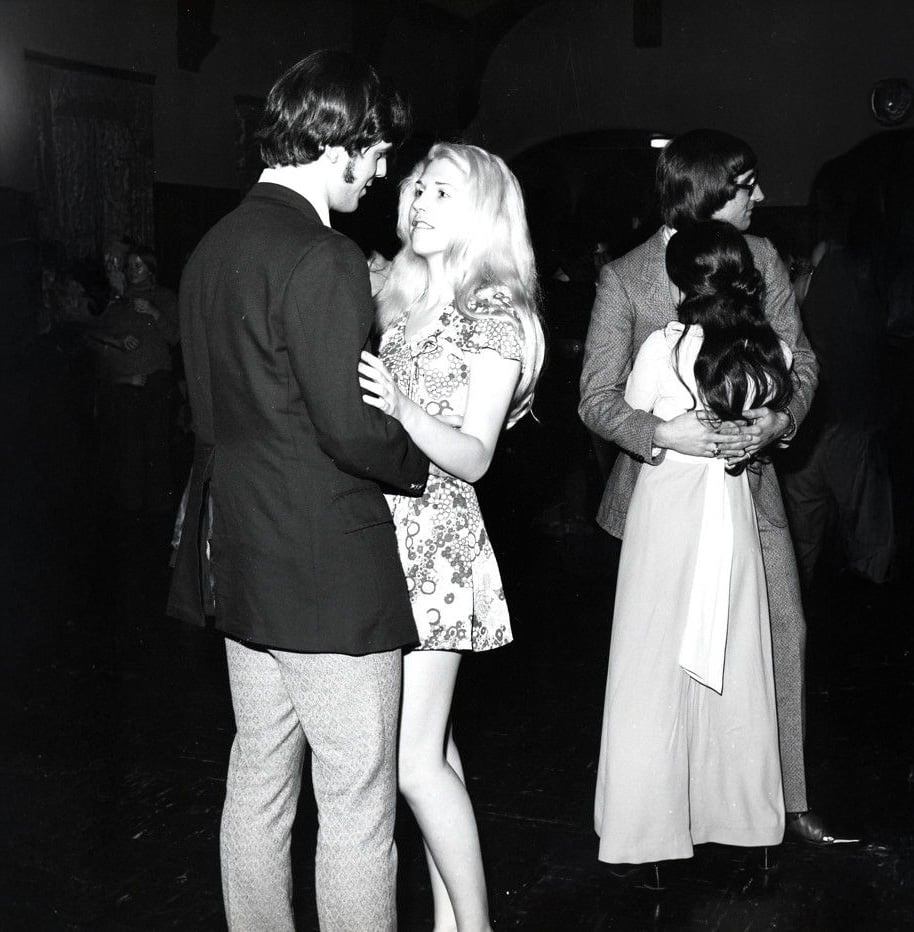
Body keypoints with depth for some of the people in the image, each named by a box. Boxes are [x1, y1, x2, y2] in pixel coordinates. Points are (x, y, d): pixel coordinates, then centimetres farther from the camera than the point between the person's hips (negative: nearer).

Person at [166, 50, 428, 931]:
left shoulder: (212, 248, 10)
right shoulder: (323, 260, -18)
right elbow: (352, 428, -22)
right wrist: (418, 464, -4)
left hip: (240, 561, 9)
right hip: (330, 572, -9)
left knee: (257, 782, 18)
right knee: (357, 805, 3)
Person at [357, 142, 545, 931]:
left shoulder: (496, 317, -7)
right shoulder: (398, 295, 13)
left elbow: (474, 458, -15)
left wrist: (401, 408, -29)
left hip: (435, 539, -6)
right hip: (379, 529, 6)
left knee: (415, 759, -5)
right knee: (433, 743, 12)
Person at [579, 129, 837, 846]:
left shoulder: (760, 257, 2)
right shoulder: (625, 278, -9)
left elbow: (799, 357, 6)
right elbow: (597, 398, -10)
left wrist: (782, 418, -14)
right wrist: (665, 433, -26)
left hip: (746, 477, 4)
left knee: (785, 633, 6)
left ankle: (788, 798, 22)